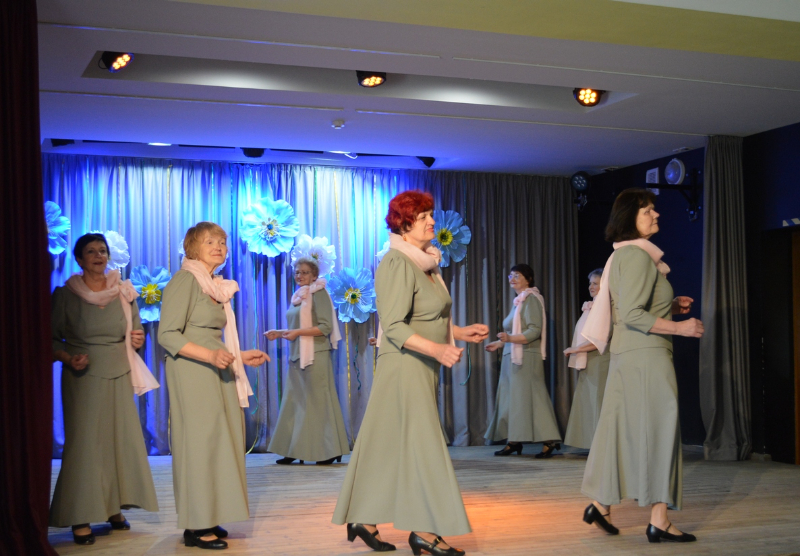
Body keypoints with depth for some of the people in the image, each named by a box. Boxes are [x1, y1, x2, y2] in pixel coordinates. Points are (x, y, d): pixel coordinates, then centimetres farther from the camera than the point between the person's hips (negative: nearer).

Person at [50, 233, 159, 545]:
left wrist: (138, 340, -6)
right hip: (83, 377, -3)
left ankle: (114, 508, 16)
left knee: (122, 440, 3)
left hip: (119, 376, 3)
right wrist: (68, 358, -17)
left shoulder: (124, 292, 7)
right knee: (84, 443, -6)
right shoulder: (65, 295, -2)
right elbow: (52, 340, 1)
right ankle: (80, 518, -1)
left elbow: (135, 334, 16)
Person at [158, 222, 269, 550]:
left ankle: (208, 519, 15)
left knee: (217, 442, 7)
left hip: (215, 373, 8)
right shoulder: (185, 280, -8)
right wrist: (211, 355, -24)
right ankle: (195, 527, 1)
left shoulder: (216, 286, 17)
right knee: (199, 442, -6)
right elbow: (167, 335, -15)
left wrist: (240, 356, 15)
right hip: (192, 374, -8)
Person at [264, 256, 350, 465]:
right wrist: (280, 333, 9)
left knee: (318, 402, -5)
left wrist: (298, 332, -17)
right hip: (298, 356, 8)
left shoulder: (318, 293, -5)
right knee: (294, 402, 5)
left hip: (315, 355, -8)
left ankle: (329, 452, 1)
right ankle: (294, 451, 8)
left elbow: (325, 327, -14)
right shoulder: (297, 297, 17)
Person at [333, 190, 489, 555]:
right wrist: (438, 349, -28)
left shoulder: (425, 262, 15)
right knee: (421, 444, -7)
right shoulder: (398, 263, -14)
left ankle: (363, 519, 19)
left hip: (423, 367, 9)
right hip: (404, 365, -9)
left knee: (390, 448, 11)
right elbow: (394, 326, -20)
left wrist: (461, 332, 14)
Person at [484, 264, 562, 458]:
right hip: (512, 357, 9)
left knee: (528, 397, -10)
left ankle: (549, 441, -8)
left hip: (526, 357, -9)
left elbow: (535, 331, -18)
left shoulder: (531, 299, -9)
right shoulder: (518, 301, 17)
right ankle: (514, 442, 11)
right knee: (511, 397, 7)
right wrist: (500, 343, 23)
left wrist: (510, 338, -29)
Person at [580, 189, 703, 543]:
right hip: (646, 354, -10)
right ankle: (659, 521, -3)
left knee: (624, 430, 12)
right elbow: (632, 315, -20)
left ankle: (601, 505, 17)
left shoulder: (625, 255, 18)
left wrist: (670, 307, 15)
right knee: (658, 428, -6)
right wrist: (679, 328, -17)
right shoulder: (636, 255, -14)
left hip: (628, 355, 10)